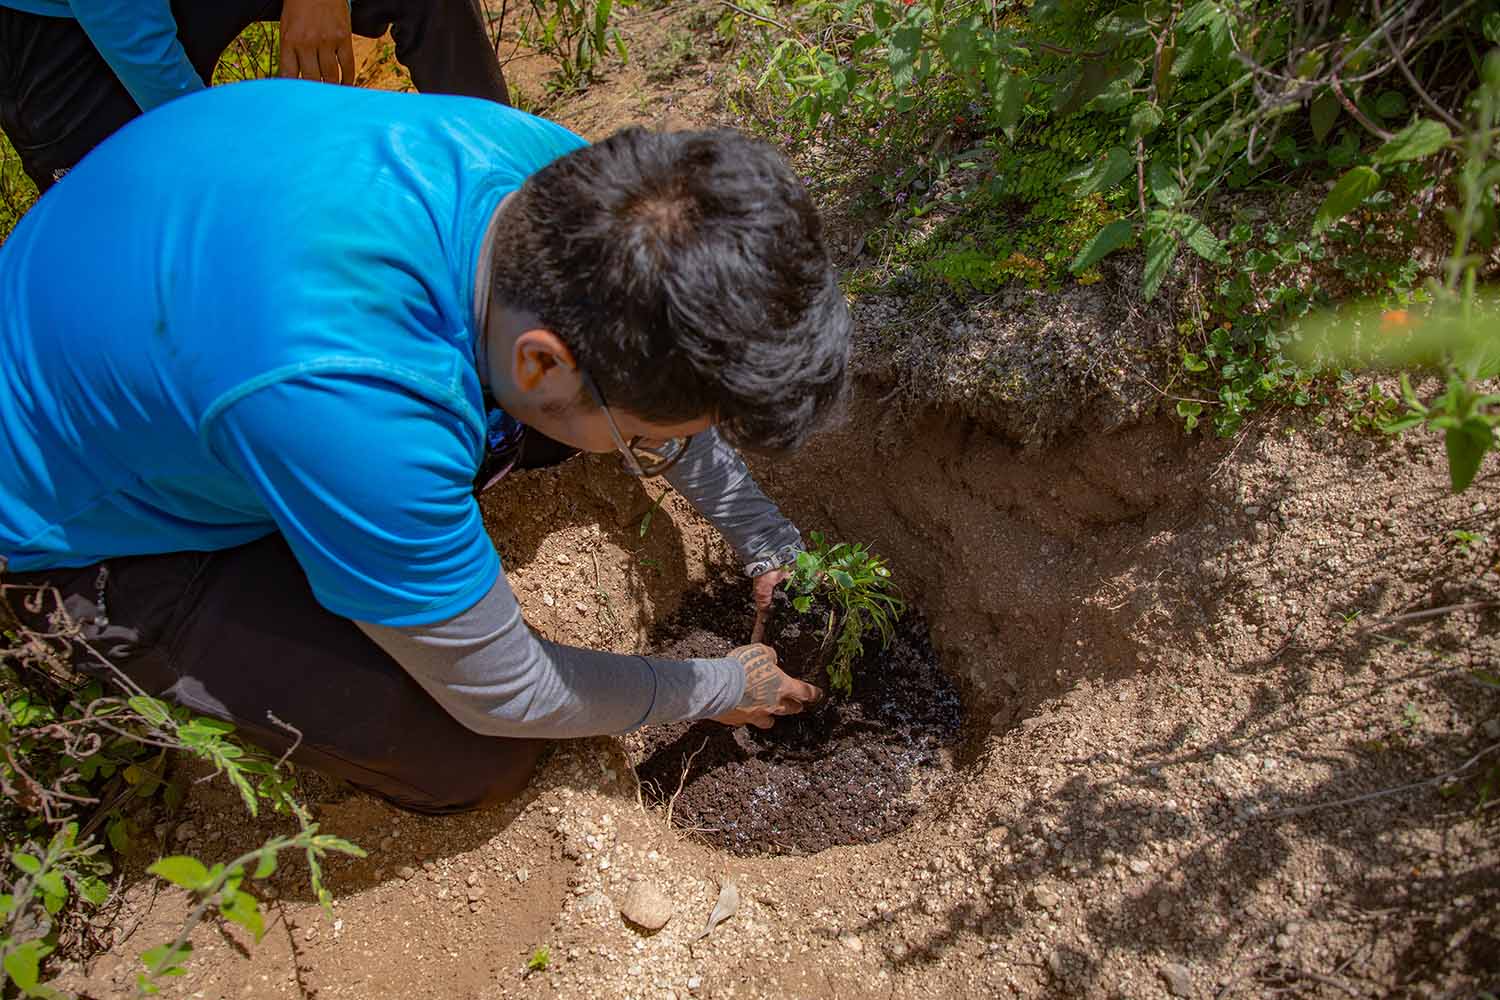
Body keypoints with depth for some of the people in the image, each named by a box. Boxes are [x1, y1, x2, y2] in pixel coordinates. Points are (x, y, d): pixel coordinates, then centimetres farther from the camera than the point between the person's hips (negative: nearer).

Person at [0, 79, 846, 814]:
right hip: (89, 524, -5)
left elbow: (673, 376, -1)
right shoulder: (359, 417, -44)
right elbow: (504, 696, -26)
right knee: (475, 759, -14)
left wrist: (769, 540, 4)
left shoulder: (567, 175, -24)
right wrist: (720, 690, -11)